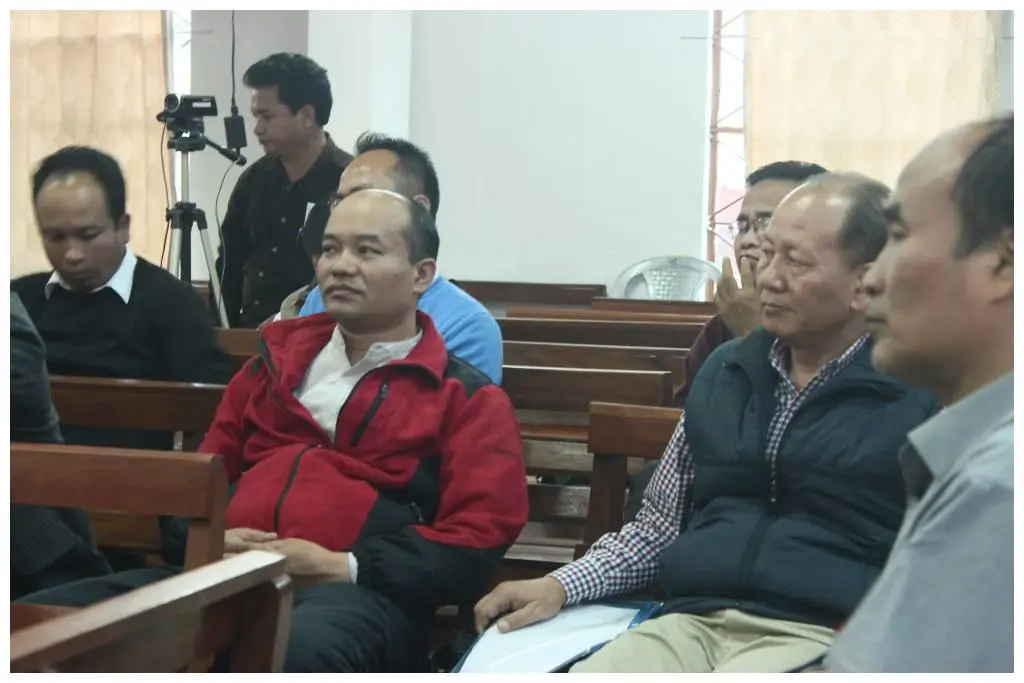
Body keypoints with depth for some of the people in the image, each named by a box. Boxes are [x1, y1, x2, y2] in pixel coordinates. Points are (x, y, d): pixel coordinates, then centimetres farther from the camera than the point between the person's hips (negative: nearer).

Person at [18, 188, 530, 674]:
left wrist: (343, 568, -12)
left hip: (359, 593, -4)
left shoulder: (466, 398, 12)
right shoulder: (278, 358, 27)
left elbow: (478, 544, 0)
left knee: (298, 650, -43)